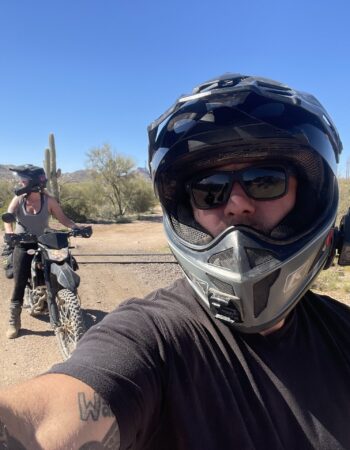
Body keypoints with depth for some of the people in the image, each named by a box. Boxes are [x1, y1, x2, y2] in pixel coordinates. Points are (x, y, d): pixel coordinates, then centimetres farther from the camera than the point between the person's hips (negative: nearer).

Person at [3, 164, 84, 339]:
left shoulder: (48, 200, -4)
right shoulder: (18, 199, -2)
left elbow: (62, 218, -3)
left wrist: (77, 227, -20)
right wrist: (9, 232, -34)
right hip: (23, 245, 0)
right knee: (19, 283, -2)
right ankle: (14, 322, 8)